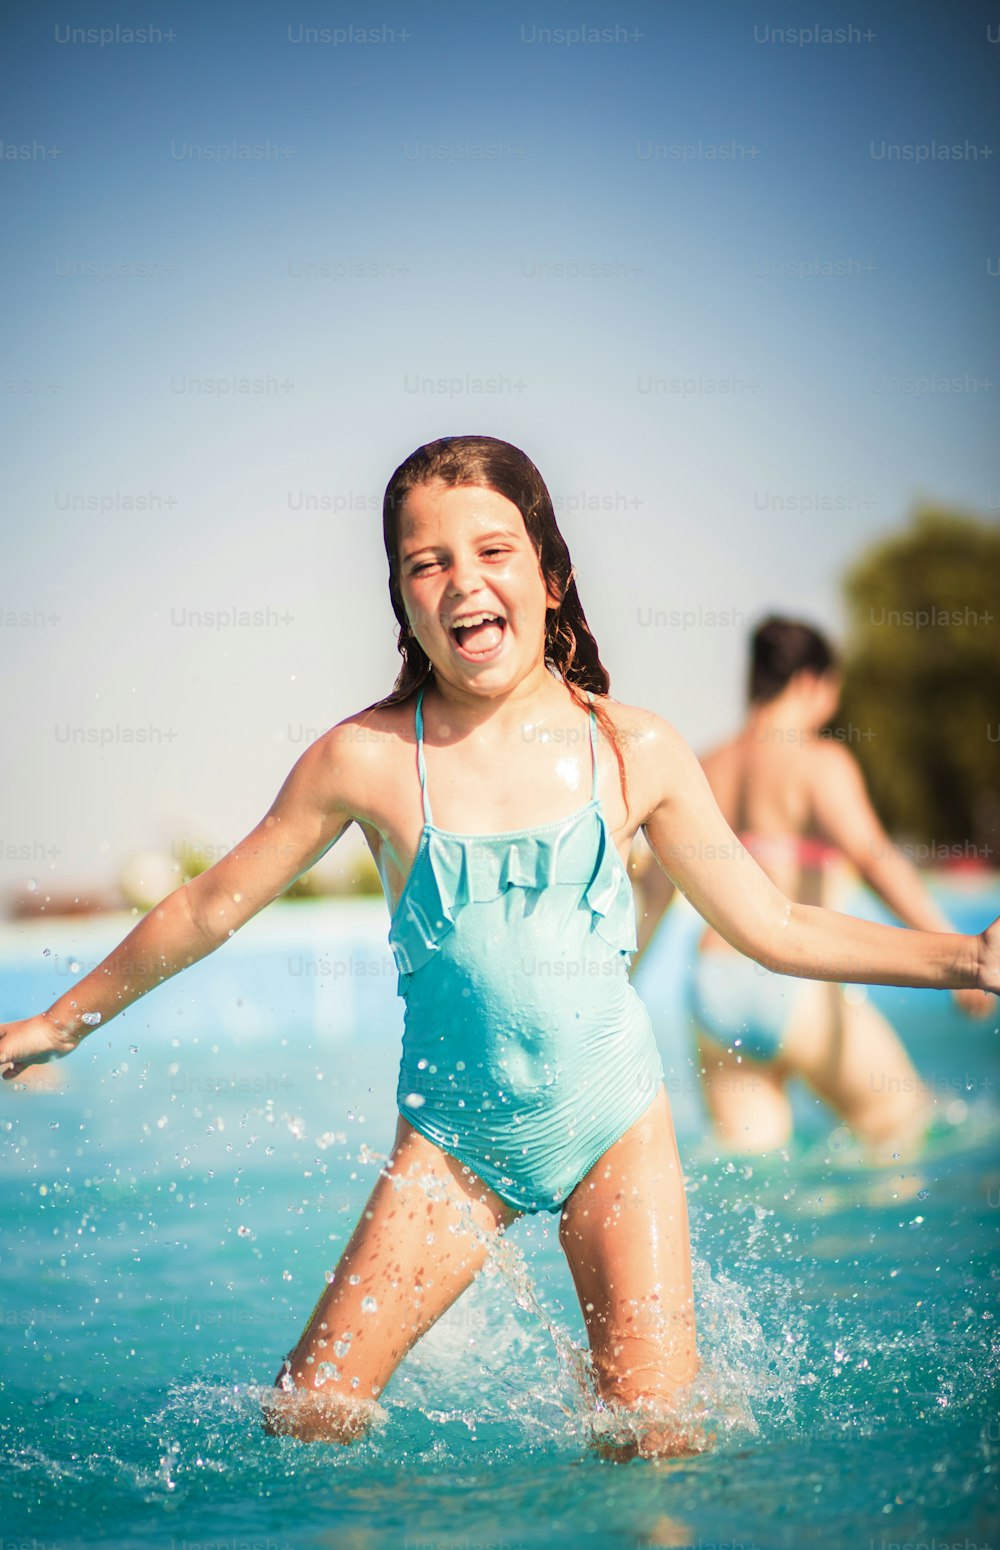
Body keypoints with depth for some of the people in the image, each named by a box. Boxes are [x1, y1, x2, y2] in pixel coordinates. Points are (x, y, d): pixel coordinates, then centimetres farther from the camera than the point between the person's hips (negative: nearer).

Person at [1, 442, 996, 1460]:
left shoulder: (634, 752, -3)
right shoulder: (368, 758, -8)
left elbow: (776, 928, 6)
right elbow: (207, 910, 4)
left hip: (614, 1121, 1)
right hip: (453, 1137, 0)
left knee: (661, 1435, -6)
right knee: (305, 1418, -8)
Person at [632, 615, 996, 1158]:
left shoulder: (706, 769, 13)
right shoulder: (818, 760, -5)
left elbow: (655, 895, 17)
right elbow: (872, 855, -20)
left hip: (713, 987, 6)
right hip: (795, 986, -6)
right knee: (904, 1124, 7)